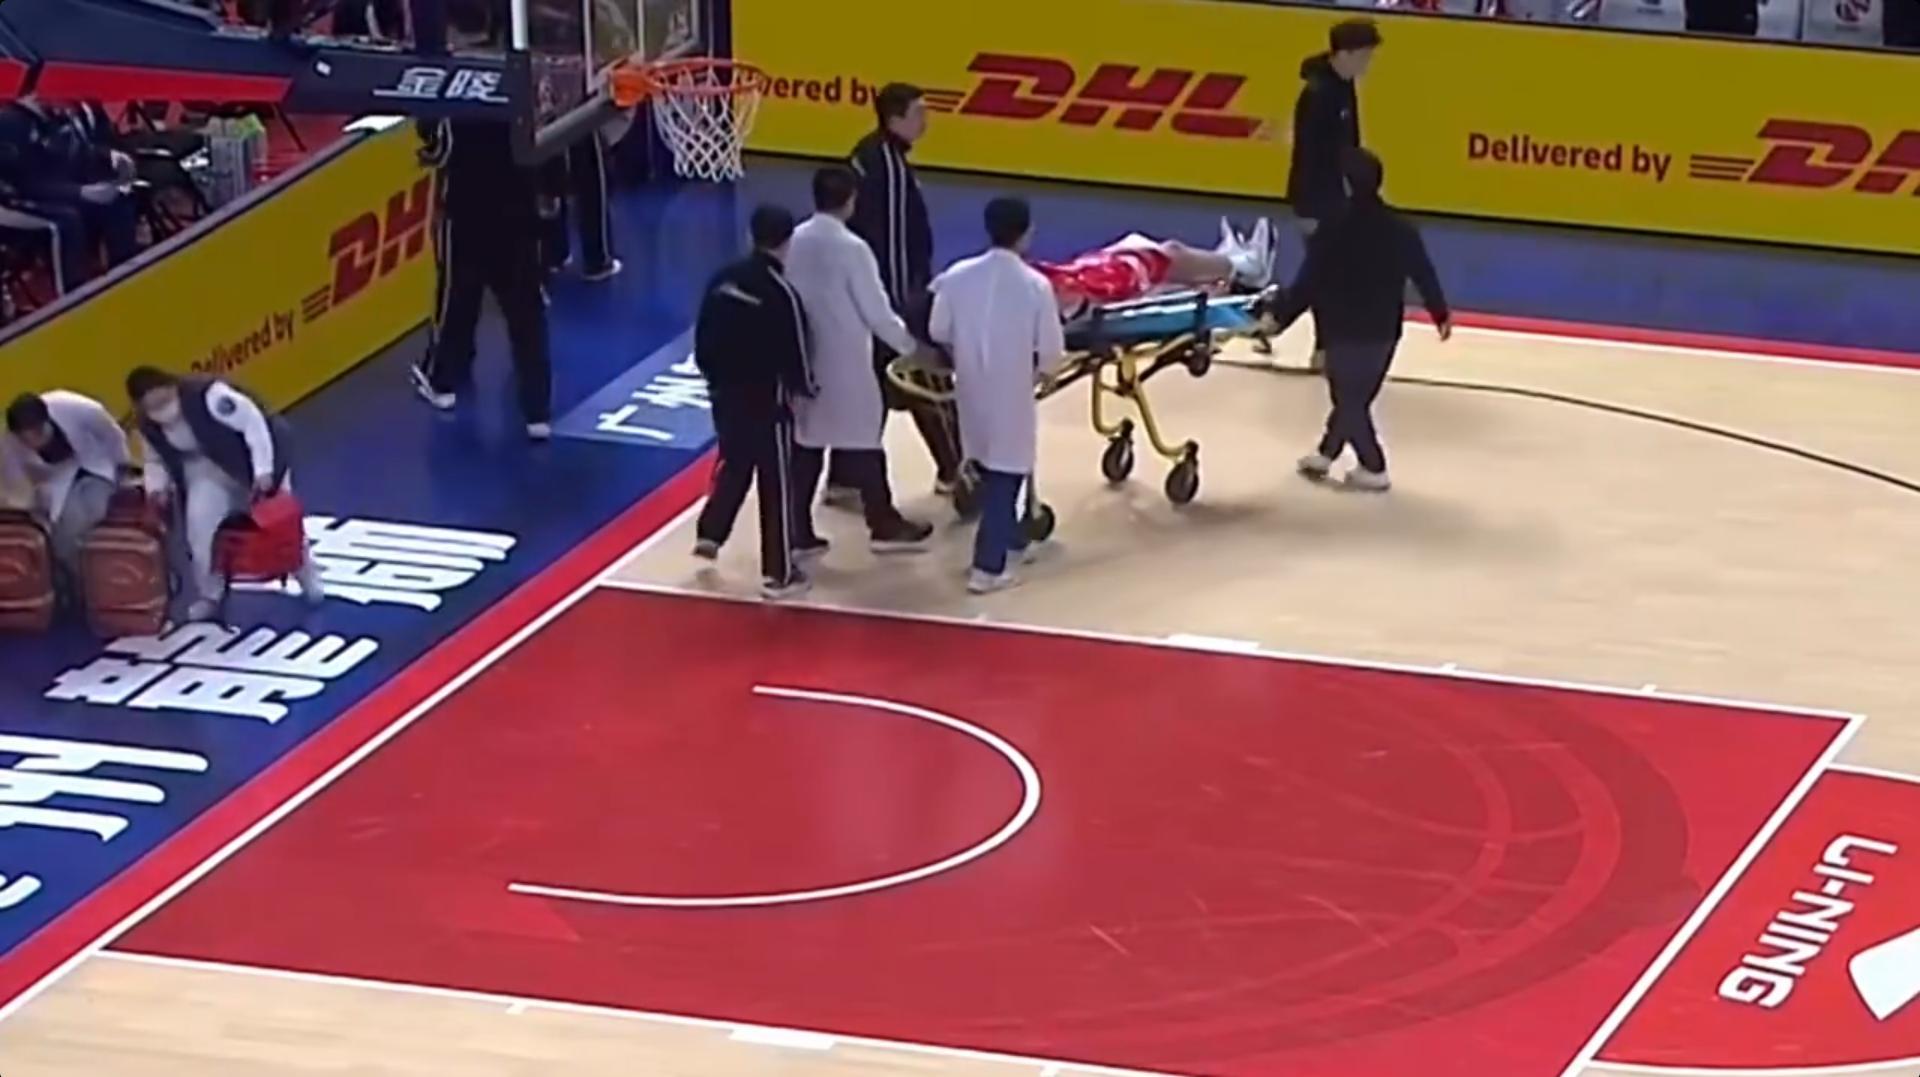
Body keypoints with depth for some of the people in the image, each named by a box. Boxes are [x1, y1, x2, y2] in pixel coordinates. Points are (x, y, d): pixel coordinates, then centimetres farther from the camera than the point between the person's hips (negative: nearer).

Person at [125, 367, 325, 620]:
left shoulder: (208, 395, -39)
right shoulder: (148, 426, -17)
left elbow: (252, 420, -34)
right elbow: (155, 460, 2)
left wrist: (264, 470, -36)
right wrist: (157, 488, -19)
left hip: (251, 453, -4)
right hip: (207, 466, 4)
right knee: (200, 522, -10)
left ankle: (308, 578, 27)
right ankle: (209, 595, 9)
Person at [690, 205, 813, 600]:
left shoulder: (723, 280, -2)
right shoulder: (781, 293, -21)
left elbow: (703, 341, 5)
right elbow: (795, 355, -16)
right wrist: (805, 387, 4)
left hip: (726, 396, 6)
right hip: (767, 403, -6)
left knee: (734, 465, 30)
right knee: (776, 485, 4)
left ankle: (709, 534, 32)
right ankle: (778, 573, 8)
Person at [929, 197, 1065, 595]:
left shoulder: (957, 276, -8)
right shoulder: (1035, 285, -17)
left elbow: (938, 332, -1)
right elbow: (1052, 348, -13)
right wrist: (1039, 369, 9)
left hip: (972, 388, 4)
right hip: (1012, 393, -4)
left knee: (988, 467, 23)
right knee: (1005, 473, 3)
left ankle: (1010, 539, 40)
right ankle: (988, 568, 0)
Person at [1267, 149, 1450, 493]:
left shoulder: (1334, 231, -16)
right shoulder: (1401, 229, -3)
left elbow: (1307, 282, -14)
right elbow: (1424, 274, 4)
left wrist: (1280, 317, -4)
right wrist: (1440, 313, 19)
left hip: (1345, 332, -5)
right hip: (1384, 331, 5)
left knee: (1350, 399, 8)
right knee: (1357, 395, 19)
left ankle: (1373, 469, 10)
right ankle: (1325, 453, 30)